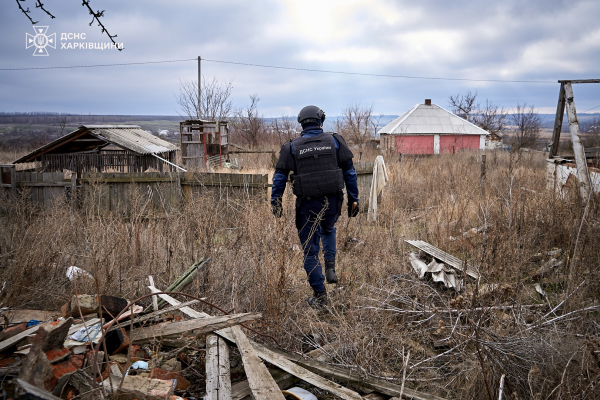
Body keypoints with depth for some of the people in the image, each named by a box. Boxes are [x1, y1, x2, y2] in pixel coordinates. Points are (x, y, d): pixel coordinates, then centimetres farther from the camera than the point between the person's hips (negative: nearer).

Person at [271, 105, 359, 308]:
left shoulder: (292, 147, 2)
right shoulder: (335, 141, 4)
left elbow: (279, 177, 1)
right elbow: (350, 172, 3)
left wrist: (275, 202, 7)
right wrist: (353, 199, 8)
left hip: (307, 204, -2)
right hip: (332, 202, 2)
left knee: (310, 250, 9)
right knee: (328, 230, 34)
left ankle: (319, 295, 14)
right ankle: (330, 267, 16)